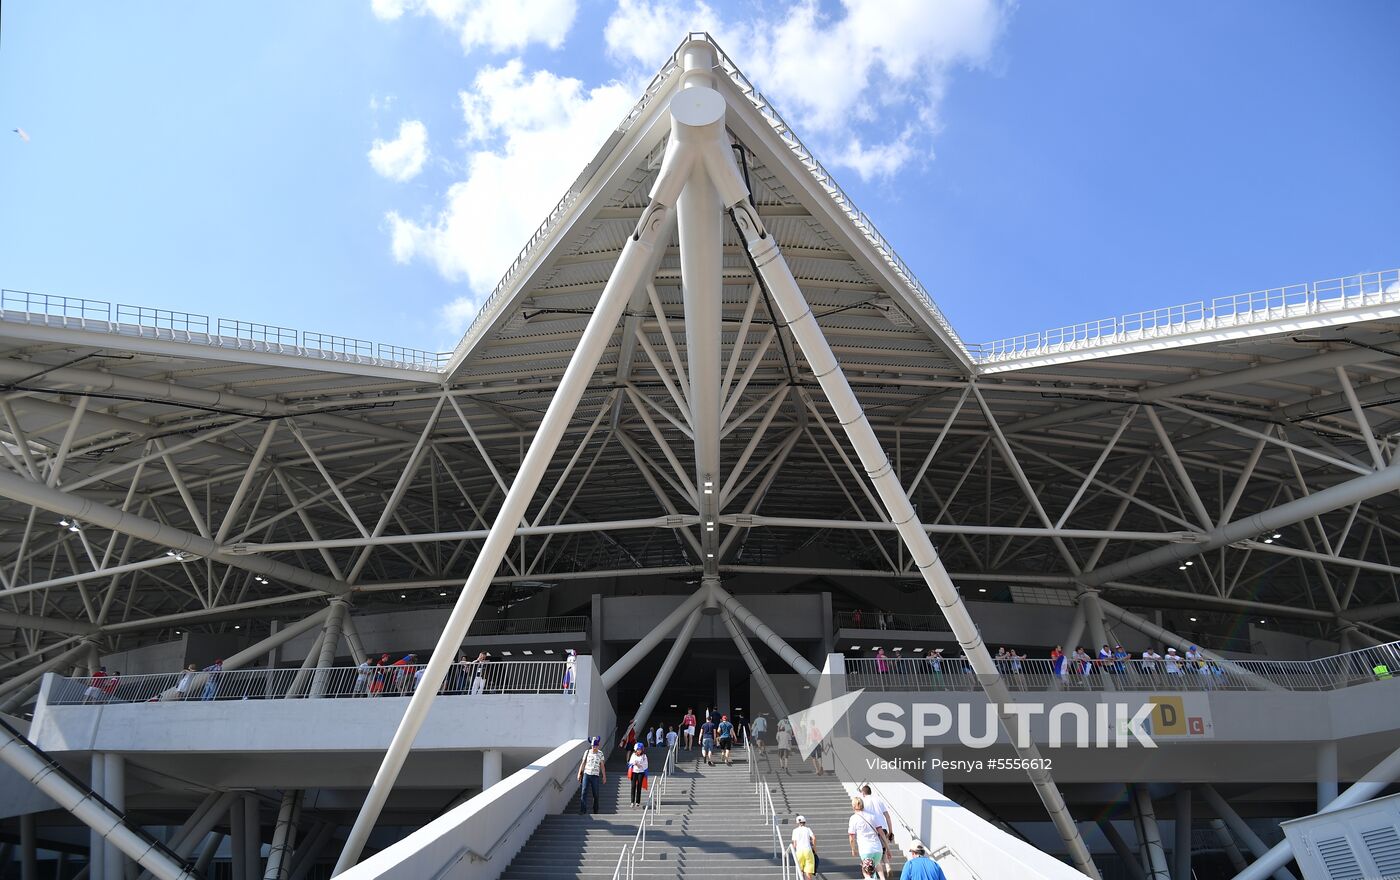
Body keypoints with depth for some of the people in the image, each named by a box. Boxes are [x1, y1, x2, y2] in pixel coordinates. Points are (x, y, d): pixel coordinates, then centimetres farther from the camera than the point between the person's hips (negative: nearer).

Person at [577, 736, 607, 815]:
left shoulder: (600, 754, 4)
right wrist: (579, 773, 4)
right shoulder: (587, 752, 4)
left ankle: (595, 811, 15)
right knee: (584, 792, -10)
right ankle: (583, 810, -11)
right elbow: (583, 763, 9)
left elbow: (602, 766, 7)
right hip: (586, 774, 0)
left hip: (595, 776, 0)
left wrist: (604, 776, 5)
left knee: (596, 794, 3)